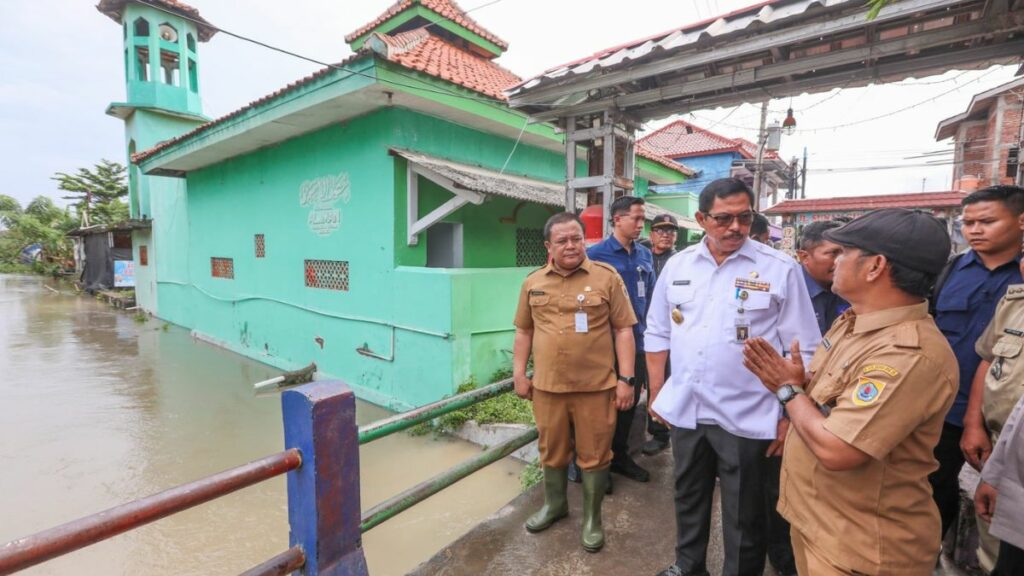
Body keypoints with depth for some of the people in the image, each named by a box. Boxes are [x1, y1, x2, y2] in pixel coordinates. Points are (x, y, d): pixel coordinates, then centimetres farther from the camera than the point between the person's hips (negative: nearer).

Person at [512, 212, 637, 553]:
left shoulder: (607, 277, -4)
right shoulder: (533, 283, 5)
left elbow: (623, 330, -3)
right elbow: (524, 331, 12)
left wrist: (625, 378, -7)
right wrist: (519, 373, 8)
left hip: (596, 386, -2)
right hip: (547, 386, 3)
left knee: (594, 456, 11)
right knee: (551, 451, 19)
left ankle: (592, 519, 33)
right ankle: (554, 504, 43)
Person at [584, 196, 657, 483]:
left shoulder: (645, 255, 7)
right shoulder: (595, 254, -12)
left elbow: (650, 295, 15)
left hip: (638, 341, 6)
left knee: (630, 401, 17)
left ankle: (620, 455, 37)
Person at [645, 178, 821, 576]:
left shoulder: (780, 269, -9)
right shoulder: (677, 265, 1)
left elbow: (802, 349, -6)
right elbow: (657, 333, 7)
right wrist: (656, 393, 6)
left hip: (745, 418, -3)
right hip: (684, 410, 4)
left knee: (744, 517, 15)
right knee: (688, 499, 23)